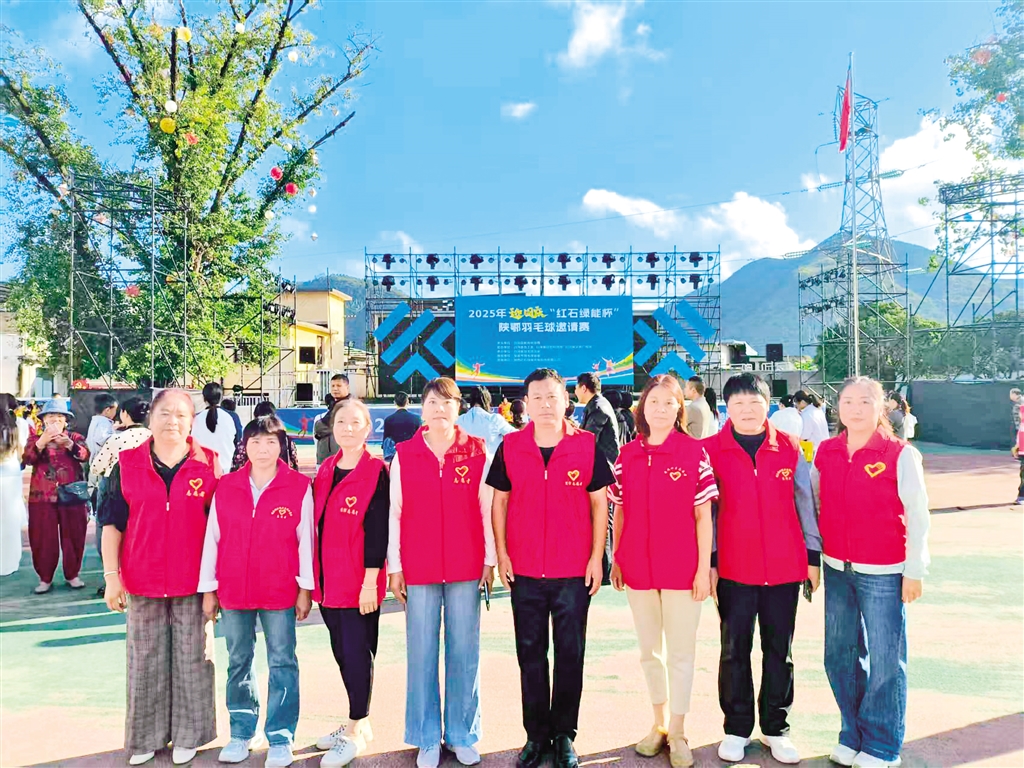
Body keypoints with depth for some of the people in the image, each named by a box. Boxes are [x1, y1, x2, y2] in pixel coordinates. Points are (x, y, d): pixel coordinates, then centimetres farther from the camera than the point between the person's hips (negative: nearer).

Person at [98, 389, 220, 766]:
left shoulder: (208, 465, -2)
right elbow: (111, 523, 5)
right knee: (145, 663, 12)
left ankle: (188, 734, 25)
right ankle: (146, 736, 29)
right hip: (142, 583, 1)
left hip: (193, 584, -1)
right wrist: (112, 575, -1)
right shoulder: (127, 464, 2)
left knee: (192, 660, 8)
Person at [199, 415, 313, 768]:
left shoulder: (299, 487, -6)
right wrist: (208, 589, 5)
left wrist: (305, 588, -4)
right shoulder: (225, 487, 2)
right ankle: (241, 733, 31)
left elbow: (306, 540, -4)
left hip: (280, 592, -3)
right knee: (238, 662, 15)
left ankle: (281, 738, 16)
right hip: (233, 592, 3)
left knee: (282, 663, 4)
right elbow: (211, 539, 6)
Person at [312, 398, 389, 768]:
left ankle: (356, 731, 21)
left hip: (359, 582, -7)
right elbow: (318, 524, 13)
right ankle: (358, 721, 33)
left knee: (357, 653, 3)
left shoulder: (377, 472, -11)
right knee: (341, 651, 16)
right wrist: (314, 577, 12)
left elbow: (377, 529, -15)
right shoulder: (325, 470, 8)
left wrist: (370, 581, -17)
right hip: (328, 581, 7)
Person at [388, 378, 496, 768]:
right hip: (419, 569, 0)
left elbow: (486, 509, 2)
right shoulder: (404, 454, 2)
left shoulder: (477, 452, 1)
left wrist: (489, 560, 1)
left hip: (466, 567, 0)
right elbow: (395, 514, 3)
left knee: (464, 652, 8)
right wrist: (394, 568, 1)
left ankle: (463, 735, 24)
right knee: (422, 654, 6)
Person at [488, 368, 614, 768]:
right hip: (524, 571, 1)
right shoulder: (509, 447, -1)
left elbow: (599, 502, 0)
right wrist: (501, 554, -1)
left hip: (575, 571, -1)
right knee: (530, 653, 12)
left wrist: (596, 557, -4)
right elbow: (499, 501, 5)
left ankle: (564, 734, 27)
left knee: (570, 654, 10)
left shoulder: (586, 445, -4)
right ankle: (536, 734, 27)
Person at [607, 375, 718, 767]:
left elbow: (703, 515, -5)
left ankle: (677, 732, 24)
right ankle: (659, 723, 34)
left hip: (682, 569, -3)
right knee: (649, 650, 16)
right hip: (639, 568, 3)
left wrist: (704, 568, -7)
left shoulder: (695, 453, -6)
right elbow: (619, 514, 7)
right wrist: (616, 561, 6)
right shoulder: (626, 456, 1)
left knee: (681, 652, 8)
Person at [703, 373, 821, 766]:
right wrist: (708, 562, -3)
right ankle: (736, 729, 25)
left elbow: (804, 503, 7)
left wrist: (813, 556, 6)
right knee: (734, 650, 9)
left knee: (779, 650, 12)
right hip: (733, 568, -1)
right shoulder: (711, 450, -3)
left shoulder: (790, 448, 1)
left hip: (785, 566, 1)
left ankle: (776, 728, 28)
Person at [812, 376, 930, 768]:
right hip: (836, 571, 4)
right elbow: (813, 504, 11)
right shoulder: (825, 452, 3)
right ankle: (852, 735, 29)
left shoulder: (901, 455, -8)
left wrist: (914, 570, -6)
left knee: (884, 659, 4)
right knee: (839, 654, 12)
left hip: (883, 574, -4)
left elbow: (918, 516, -5)